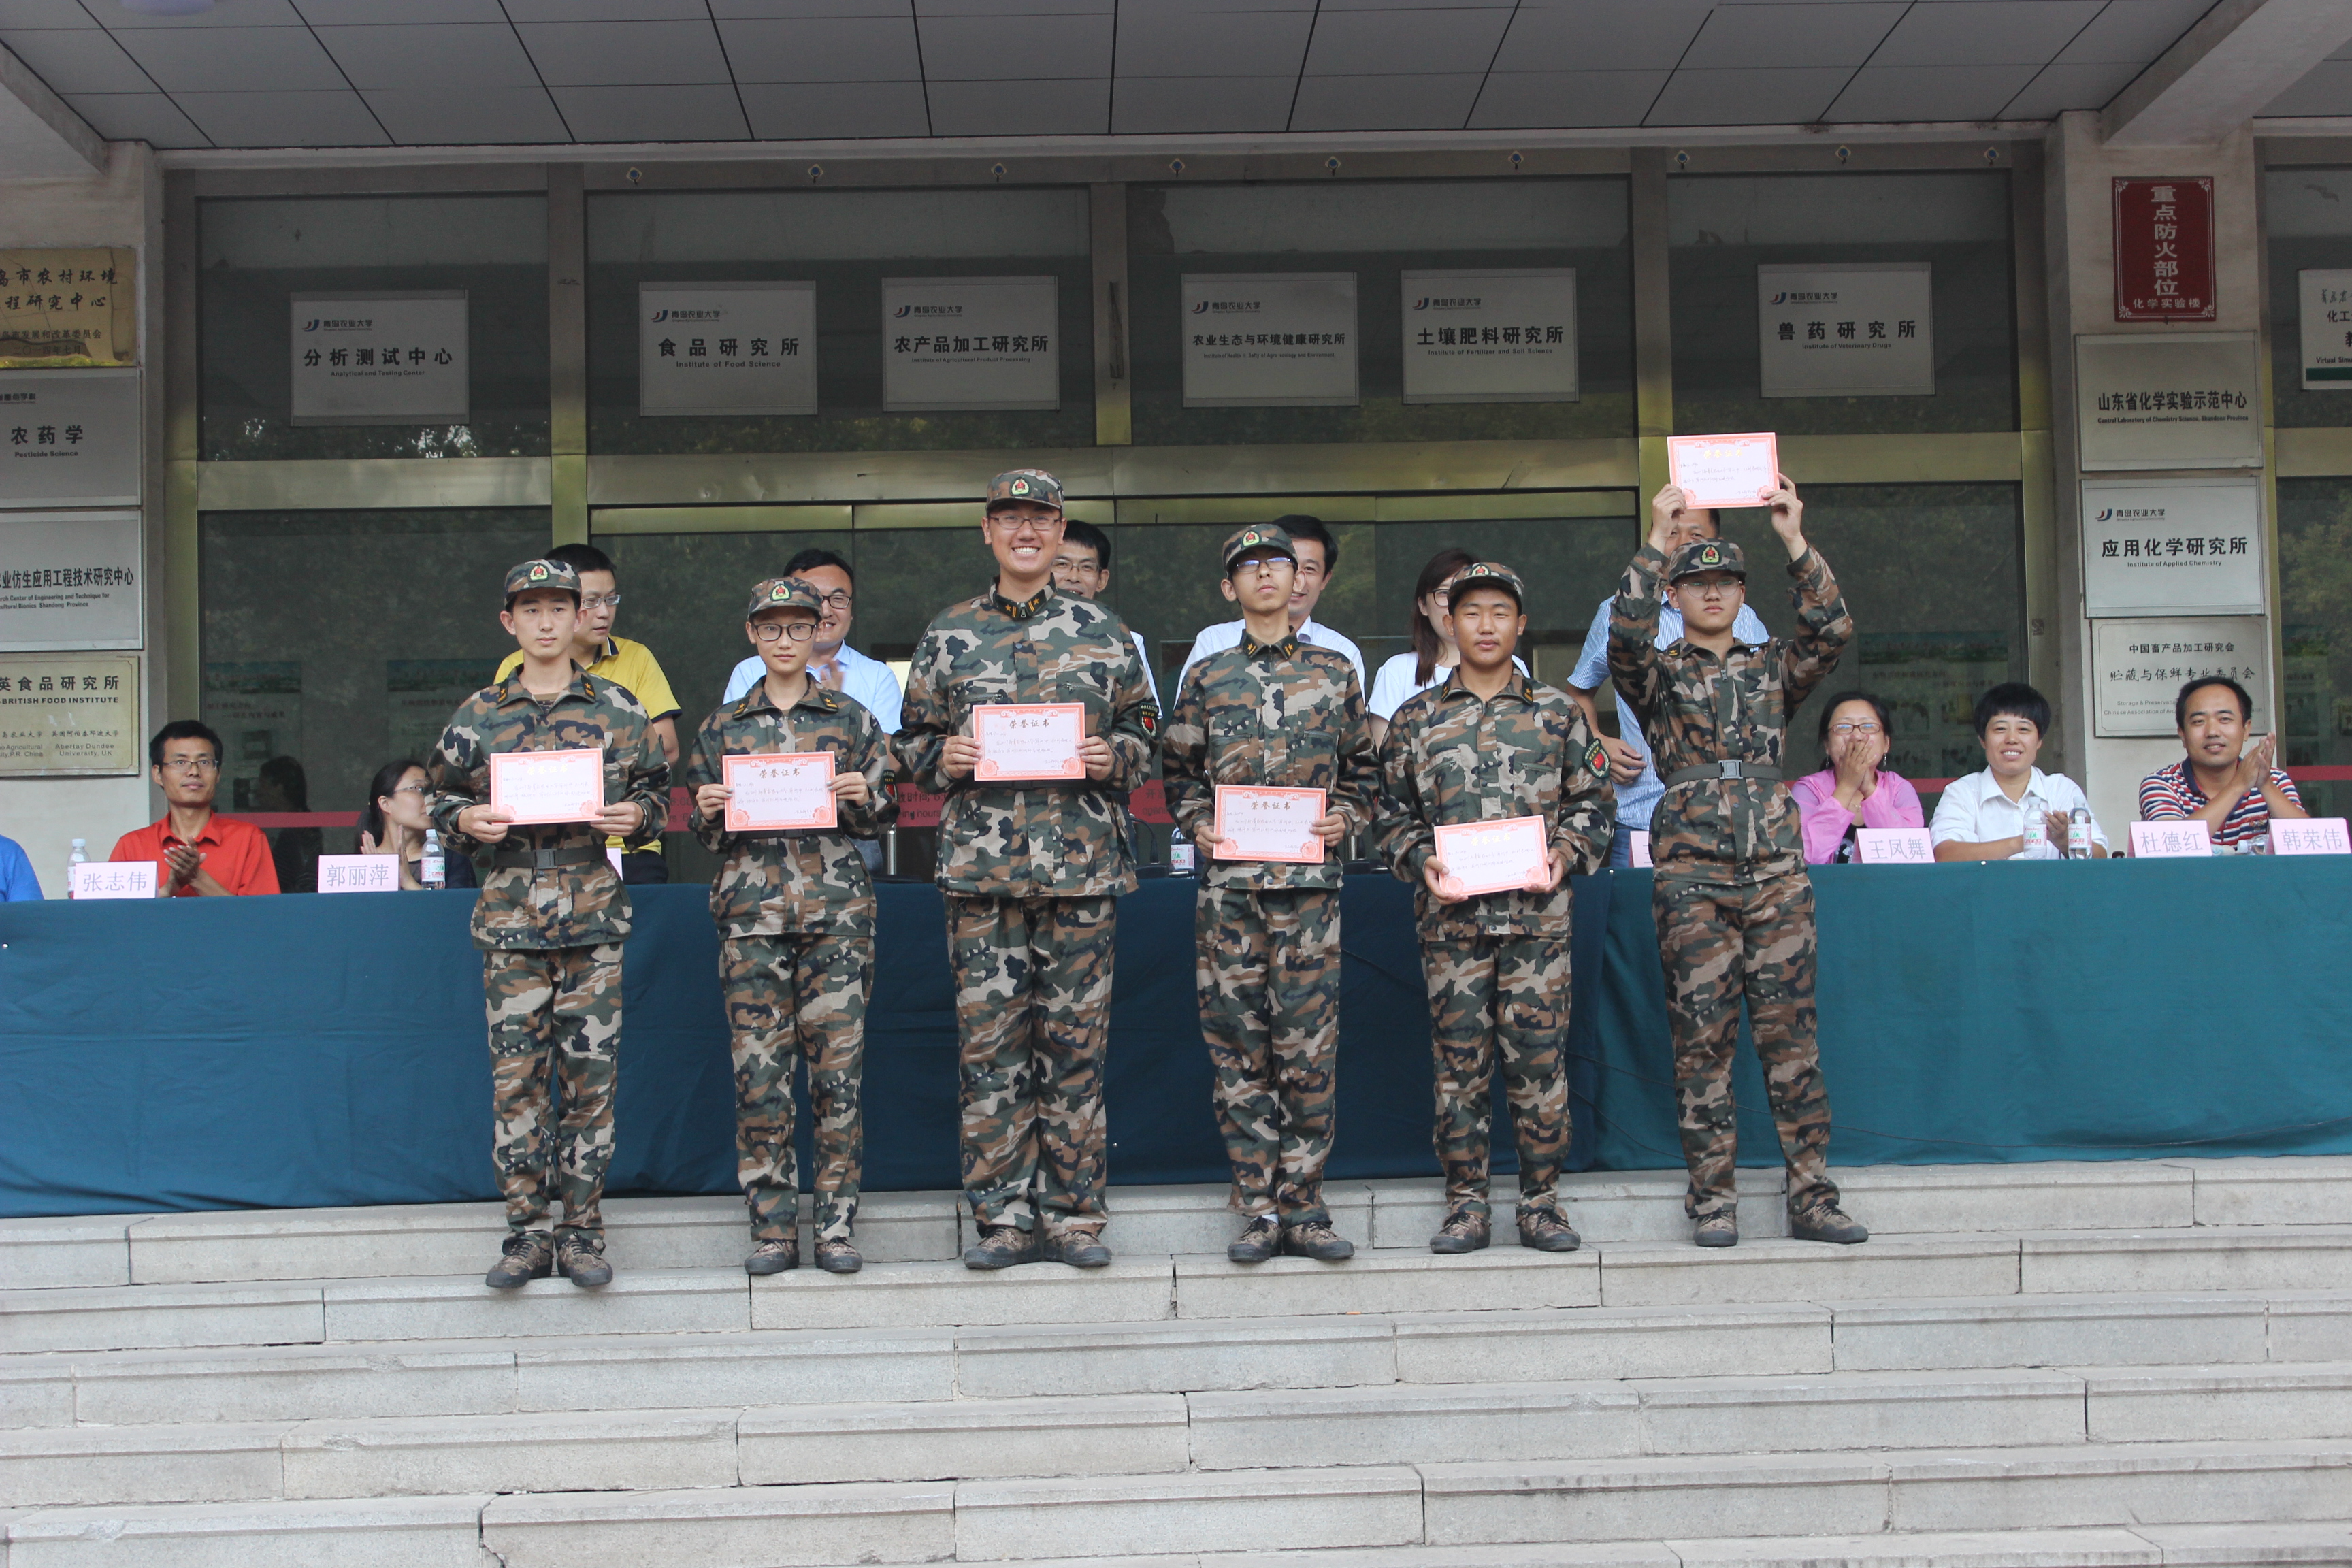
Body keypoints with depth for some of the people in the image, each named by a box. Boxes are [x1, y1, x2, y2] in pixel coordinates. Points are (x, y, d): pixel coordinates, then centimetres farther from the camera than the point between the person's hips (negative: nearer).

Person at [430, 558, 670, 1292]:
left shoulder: (618, 708, 8)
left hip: (595, 915, 0)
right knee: (515, 1079, 0)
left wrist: (636, 815, -8)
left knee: (591, 1077, 1)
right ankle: (527, 1234, 8)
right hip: (509, 917, 1)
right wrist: (466, 820, -6)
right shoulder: (477, 715, 9)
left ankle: (582, 1232, 10)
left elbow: (656, 788, 13)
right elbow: (443, 796, 15)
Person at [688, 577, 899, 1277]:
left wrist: (863, 797, -10)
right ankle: (772, 1230, 5)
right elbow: (708, 834, 16)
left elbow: (879, 818, 11)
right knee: (758, 1069, -2)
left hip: (836, 910, -1)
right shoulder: (723, 727, 13)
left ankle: (838, 1225, 5)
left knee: (837, 1066, -3)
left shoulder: (851, 719, 10)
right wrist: (708, 812, -5)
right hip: (750, 909, 1)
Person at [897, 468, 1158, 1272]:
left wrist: (1114, 758, -6)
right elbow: (912, 739, 15)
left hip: (1082, 866, 0)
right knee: (989, 1042, -1)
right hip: (981, 868, 0)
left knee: (1076, 1041, 2)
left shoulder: (1103, 633, 10)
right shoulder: (948, 636, 10)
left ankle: (1073, 1215, 10)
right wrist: (942, 758, -6)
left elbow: (1144, 730, 15)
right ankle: (1004, 1217, 7)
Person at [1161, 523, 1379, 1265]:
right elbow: (1178, 772, 14)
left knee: (1308, 1046, -3)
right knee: (1238, 1045, 0)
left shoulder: (1335, 672, 11)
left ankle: (1303, 1208, 5)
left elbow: (1362, 766, 15)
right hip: (1229, 878, 0)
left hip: (1310, 877, 0)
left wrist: (1345, 817, -2)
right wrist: (1199, 826, -3)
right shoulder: (1207, 678, 11)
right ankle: (1258, 1210, 6)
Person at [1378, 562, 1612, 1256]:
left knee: (1539, 1053, -1)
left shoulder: (1557, 713, 10)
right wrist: (1420, 860, -6)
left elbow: (1591, 800, 12)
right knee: (1459, 1056, 1)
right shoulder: (1416, 718, 10)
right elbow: (1392, 808, 11)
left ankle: (1541, 1202, 9)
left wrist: (1566, 851, -5)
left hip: (1538, 911, 0)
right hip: (1451, 913, 1)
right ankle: (1465, 1206, 9)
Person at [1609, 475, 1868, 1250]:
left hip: (1777, 871, 2)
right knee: (1703, 1037, -2)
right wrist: (1656, 542, -12)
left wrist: (1794, 540, -5)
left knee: (1791, 1032, 0)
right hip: (1692, 874, -2)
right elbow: (1625, 633, -12)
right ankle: (1712, 1202, 4)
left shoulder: (1774, 668, 16)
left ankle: (1812, 1197, 4)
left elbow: (1832, 630, -1)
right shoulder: (1659, 674, 9)